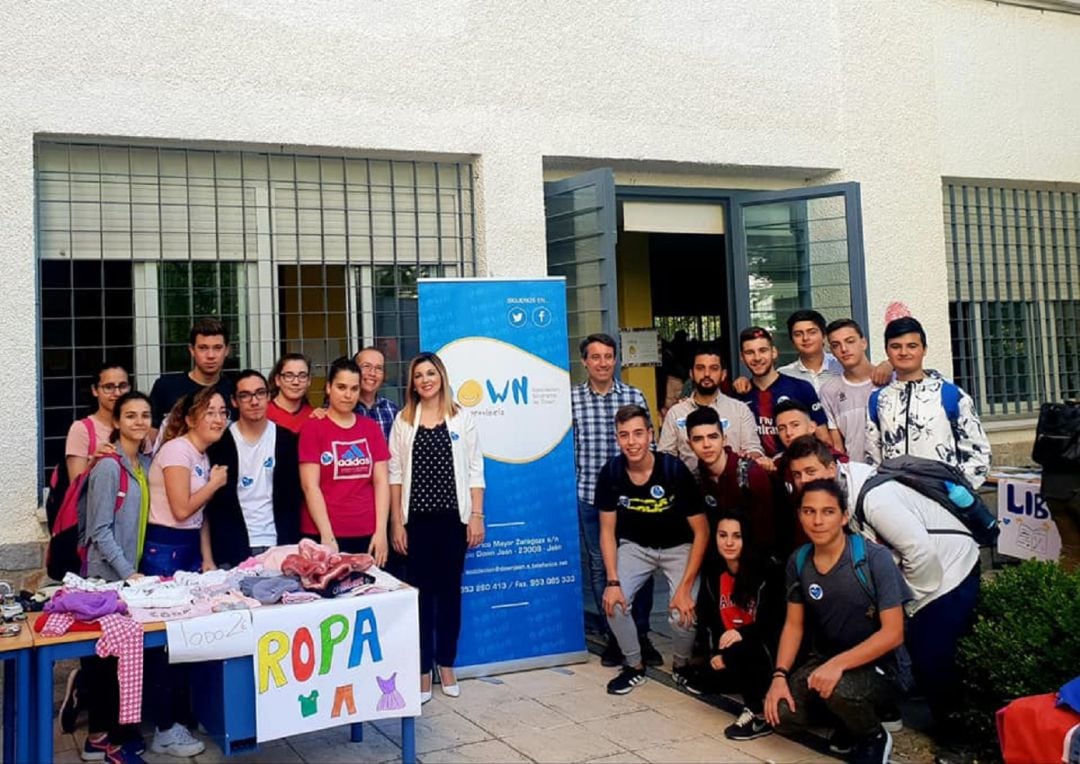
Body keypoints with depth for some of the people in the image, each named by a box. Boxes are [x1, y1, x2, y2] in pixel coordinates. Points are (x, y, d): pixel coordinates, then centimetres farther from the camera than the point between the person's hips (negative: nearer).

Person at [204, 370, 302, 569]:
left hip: (277, 545, 1)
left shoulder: (287, 440, 4)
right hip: (232, 549, -1)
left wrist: (292, 546, 0)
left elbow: (292, 498, 6)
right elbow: (214, 502, 1)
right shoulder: (221, 443, 0)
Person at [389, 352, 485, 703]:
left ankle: (446, 663, 21)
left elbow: (475, 470, 2)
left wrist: (476, 516, -4)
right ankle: (422, 668, 13)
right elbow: (395, 474, 2)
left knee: (450, 589, 8)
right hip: (417, 517, 0)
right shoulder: (403, 421, 4)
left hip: (453, 516, 0)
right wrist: (396, 522, -3)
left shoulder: (462, 418, 4)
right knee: (421, 591, 3)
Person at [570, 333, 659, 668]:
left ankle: (641, 635, 18)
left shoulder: (634, 396, 3)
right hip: (590, 495, 0)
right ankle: (614, 635, 20)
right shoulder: (571, 398, 1)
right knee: (598, 565, 7)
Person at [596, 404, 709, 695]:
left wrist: (685, 587, -22)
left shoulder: (674, 470, -27)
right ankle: (635, 666, 8)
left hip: (678, 547, -2)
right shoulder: (610, 474, -18)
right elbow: (607, 531, -7)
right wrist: (613, 581, -17)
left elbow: (701, 532, -19)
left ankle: (681, 666, 13)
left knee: (684, 613, -22)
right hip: (635, 546, 3)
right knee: (613, 602, -20)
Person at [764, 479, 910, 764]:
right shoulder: (798, 561, -2)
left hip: (875, 667, -5)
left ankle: (874, 738, -2)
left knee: (837, 689, -36)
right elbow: (793, 624, 5)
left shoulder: (874, 558, -19)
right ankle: (844, 712, 12)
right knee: (782, 716, -19)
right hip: (822, 661, 5)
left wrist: (838, 664, -30)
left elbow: (893, 633, -20)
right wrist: (780, 675, -9)